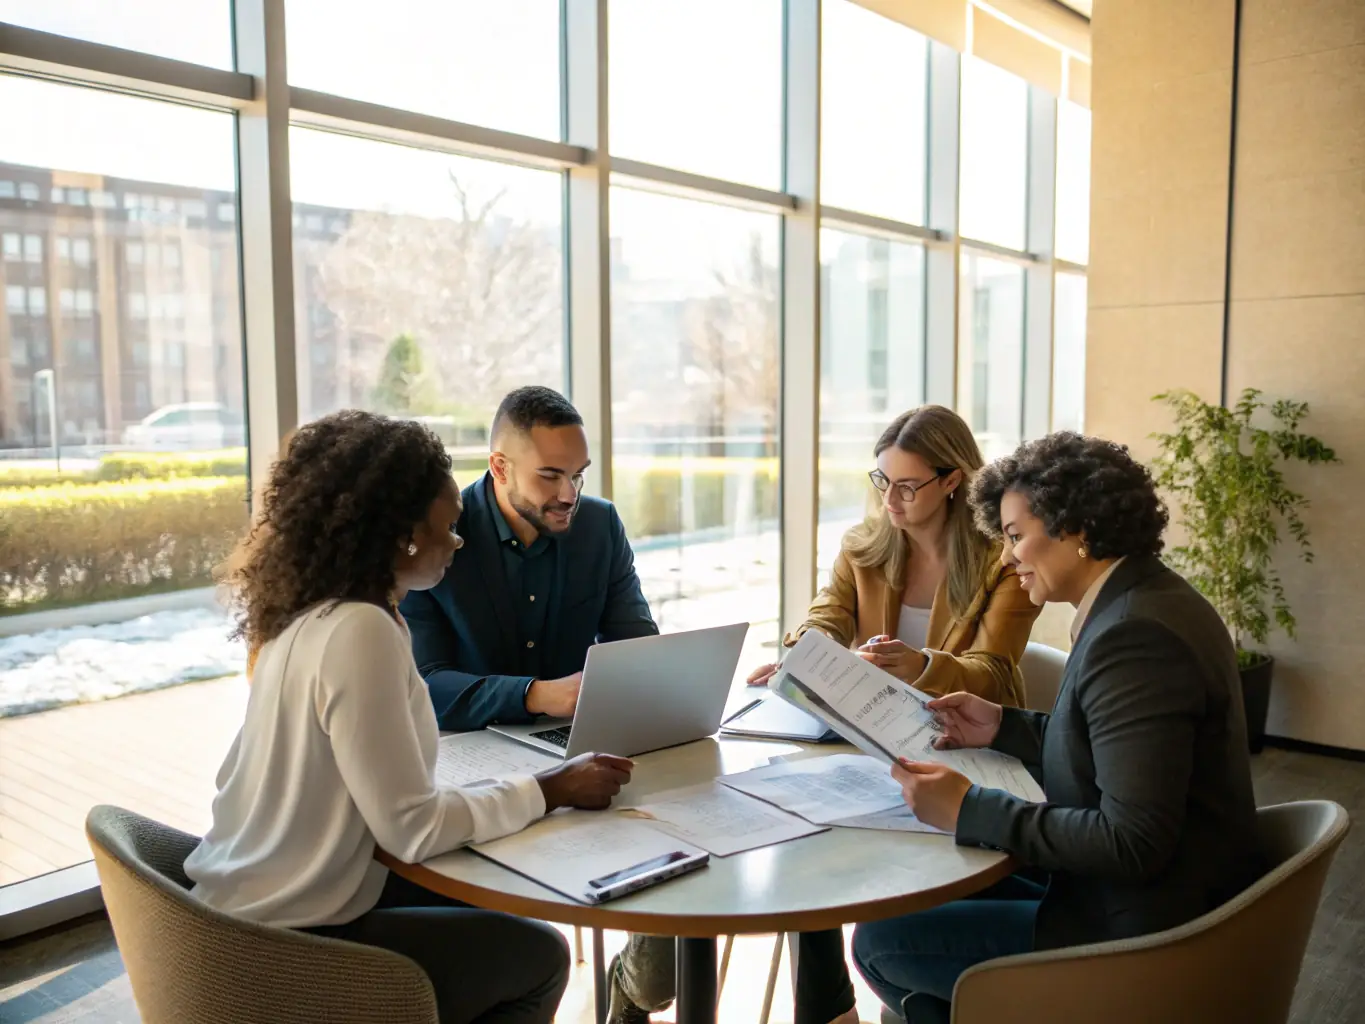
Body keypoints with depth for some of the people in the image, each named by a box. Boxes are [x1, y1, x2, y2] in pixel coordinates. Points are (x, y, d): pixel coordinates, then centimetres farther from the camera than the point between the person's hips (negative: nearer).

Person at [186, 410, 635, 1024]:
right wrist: (549, 790, -15)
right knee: (540, 957, 6)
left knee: (485, 908, 21)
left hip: (253, 907, 9)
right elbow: (413, 828, -24)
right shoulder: (359, 630, -27)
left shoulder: (306, 616, 1)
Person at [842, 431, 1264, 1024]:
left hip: (1145, 934, -10)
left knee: (879, 942, -4)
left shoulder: (1134, 636, -25)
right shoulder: (1142, 601, 6)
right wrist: (1004, 728, 7)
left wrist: (968, 810, -25)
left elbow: (1132, 841, -28)